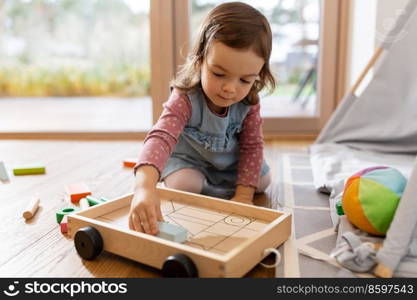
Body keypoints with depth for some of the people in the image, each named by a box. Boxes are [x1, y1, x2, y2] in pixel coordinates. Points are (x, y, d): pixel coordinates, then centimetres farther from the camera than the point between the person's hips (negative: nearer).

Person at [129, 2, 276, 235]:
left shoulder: (249, 102, -25)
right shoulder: (185, 99, -39)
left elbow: (252, 145, -17)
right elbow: (161, 137, -55)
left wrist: (244, 194, -26)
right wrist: (145, 187, -73)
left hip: (230, 162, 4)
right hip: (189, 159, -4)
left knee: (263, 181, -1)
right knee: (183, 185, -30)